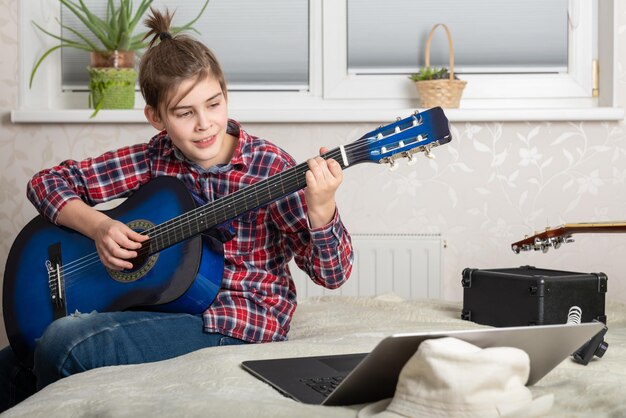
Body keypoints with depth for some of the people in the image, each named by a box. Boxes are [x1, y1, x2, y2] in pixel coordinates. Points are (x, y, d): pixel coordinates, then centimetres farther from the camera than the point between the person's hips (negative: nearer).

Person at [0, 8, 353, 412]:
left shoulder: (267, 166, -13)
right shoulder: (157, 158, 0)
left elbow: (333, 273, -16)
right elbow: (49, 181, 6)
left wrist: (321, 209, -36)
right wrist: (97, 225, -13)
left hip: (239, 326, -5)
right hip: (163, 304, 6)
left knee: (64, 343, -23)